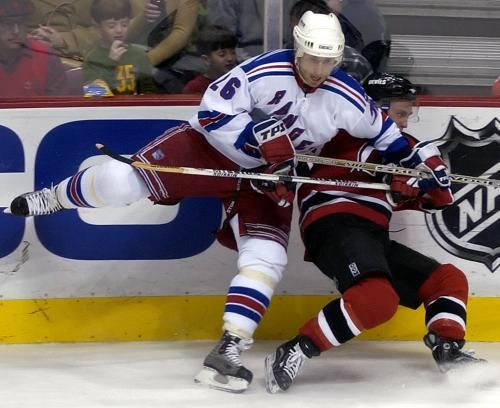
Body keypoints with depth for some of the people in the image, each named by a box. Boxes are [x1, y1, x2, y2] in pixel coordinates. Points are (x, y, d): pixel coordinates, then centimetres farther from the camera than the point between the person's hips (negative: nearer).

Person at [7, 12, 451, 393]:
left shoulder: (346, 99, -12)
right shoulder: (265, 71, -24)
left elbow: (385, 133, 2)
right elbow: (213, 110, -22)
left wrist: (423, 161, -5)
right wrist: (264, 137, -28)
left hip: (268, 180, 4)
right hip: (214, 149, -3)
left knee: (266, 259, -15)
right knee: (127, 179, -16)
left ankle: (228, 350, -12)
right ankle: (54, 197, 14)